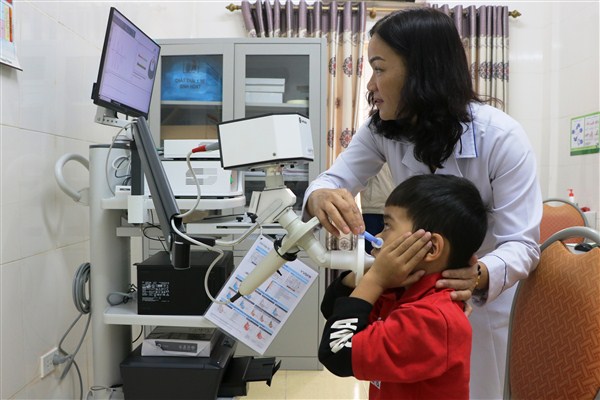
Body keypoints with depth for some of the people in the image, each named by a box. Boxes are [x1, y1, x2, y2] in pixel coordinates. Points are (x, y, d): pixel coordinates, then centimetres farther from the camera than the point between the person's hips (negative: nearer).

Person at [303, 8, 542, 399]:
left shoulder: (501, 137, -26)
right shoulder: (383, 129, -13)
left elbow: (522, 244, -26)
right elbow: (335, 178, -16)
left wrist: (482, 275, -49)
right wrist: (320, 197, -42)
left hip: (486, 301, -3)